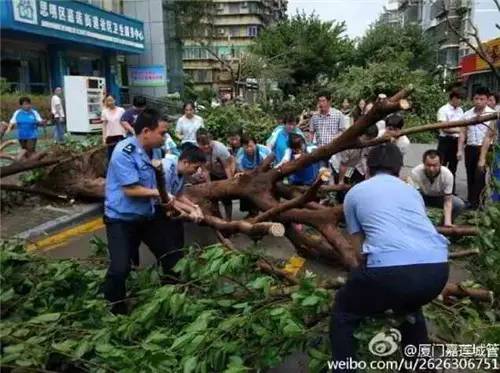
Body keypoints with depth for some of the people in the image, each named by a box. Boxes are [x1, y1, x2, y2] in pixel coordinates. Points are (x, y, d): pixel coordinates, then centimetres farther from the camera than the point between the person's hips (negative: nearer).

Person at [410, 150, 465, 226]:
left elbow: (447, 201, -24)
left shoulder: (447, 174, -28)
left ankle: (445, 225, 2)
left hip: (440, 197, 2)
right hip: (423, 197, -2)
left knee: (459, 204, -24)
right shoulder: (416, 172, -33)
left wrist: (447, 221, -38)